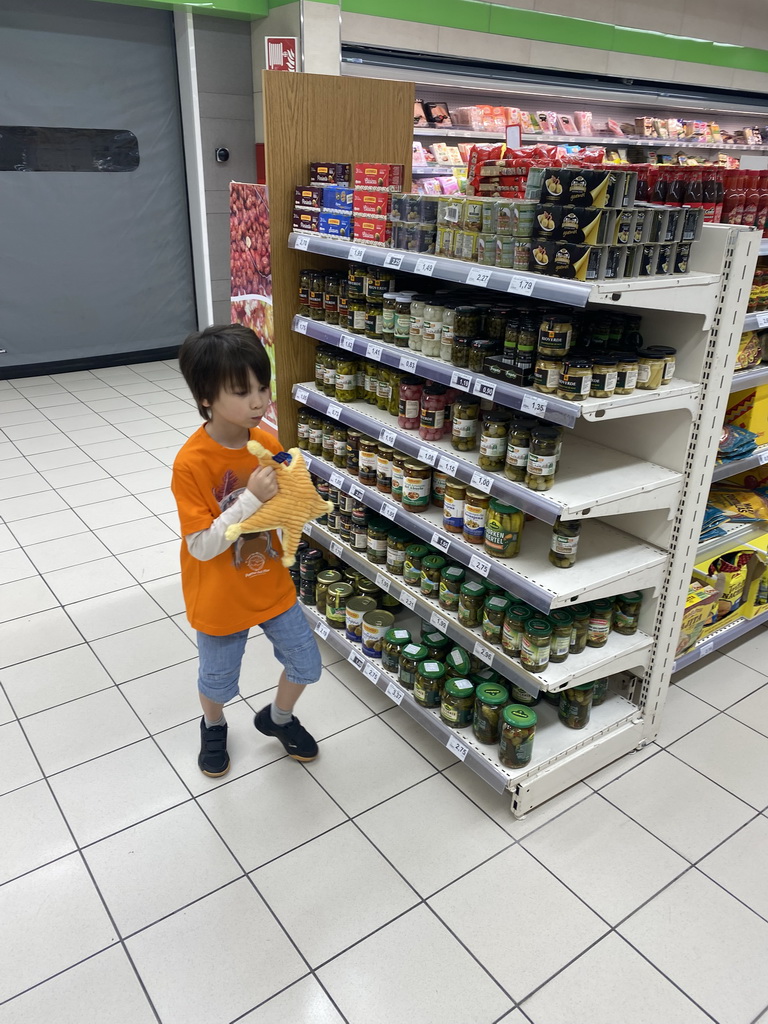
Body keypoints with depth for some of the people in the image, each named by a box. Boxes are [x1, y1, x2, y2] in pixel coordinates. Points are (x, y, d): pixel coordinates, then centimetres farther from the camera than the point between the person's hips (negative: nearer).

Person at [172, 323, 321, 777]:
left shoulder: (268, 443, -10)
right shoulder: (191, 463, -26)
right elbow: (201, 546, -25)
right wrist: (251, 498, -34)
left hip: (272, 585, 4)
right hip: (220, 600, -4)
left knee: (306, 663, 16)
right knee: (219, 681, 19)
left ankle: (278, 717, 47)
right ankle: (214, 726, 54)